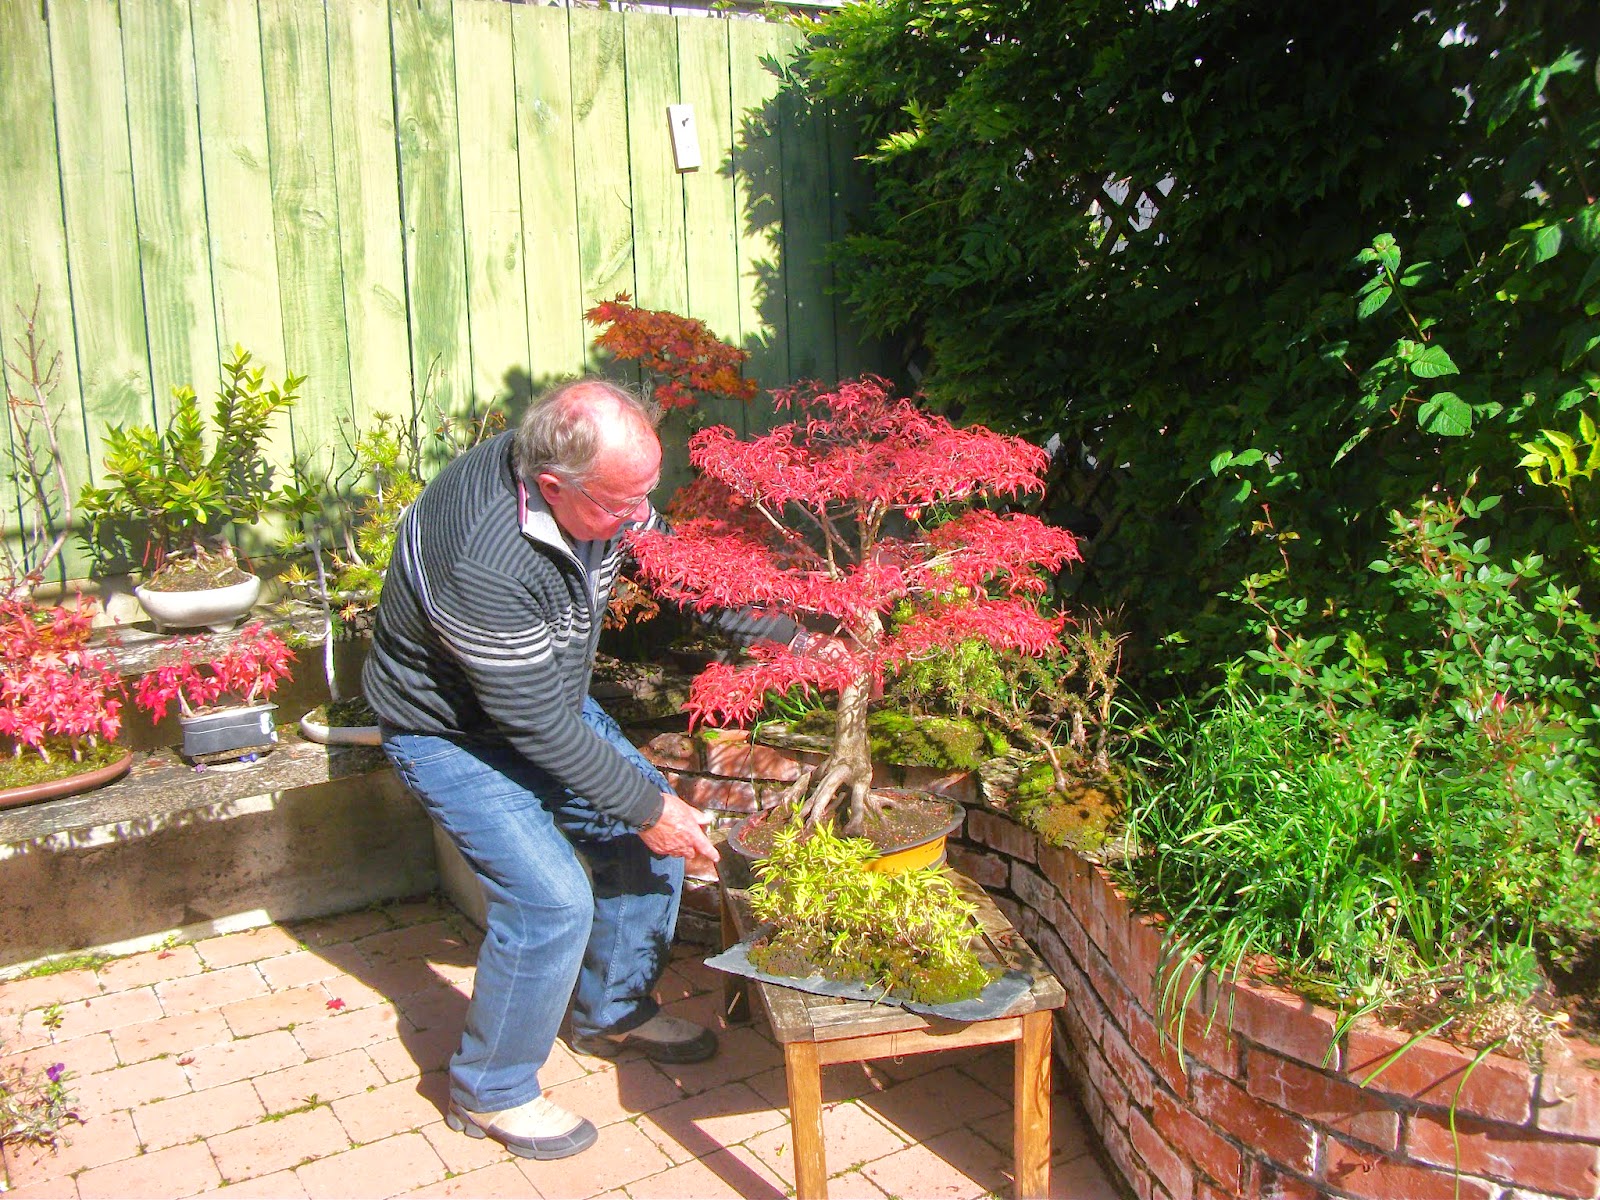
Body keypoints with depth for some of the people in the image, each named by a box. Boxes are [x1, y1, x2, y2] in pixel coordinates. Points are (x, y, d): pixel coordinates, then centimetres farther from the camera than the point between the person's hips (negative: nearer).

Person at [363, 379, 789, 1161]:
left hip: (545, 694, 8)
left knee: (648, 828, 6)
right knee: (551, 898, -16)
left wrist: (792, 633, -5)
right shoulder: (482, 559, -39)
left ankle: (614, 1012, 28)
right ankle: (490, 1091, 9)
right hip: (450, 728, -8)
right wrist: (645, 808, -22)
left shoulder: (597, 487, -17)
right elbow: (535, 723, -31)